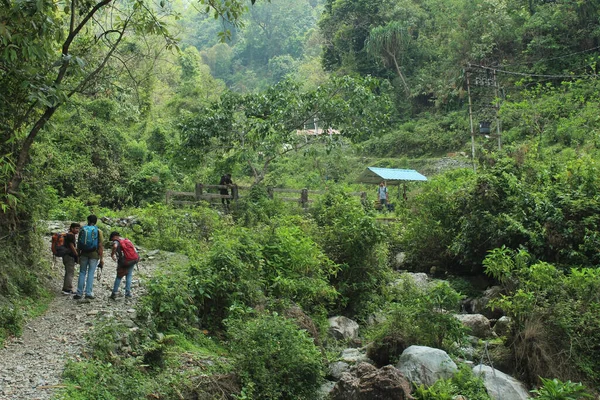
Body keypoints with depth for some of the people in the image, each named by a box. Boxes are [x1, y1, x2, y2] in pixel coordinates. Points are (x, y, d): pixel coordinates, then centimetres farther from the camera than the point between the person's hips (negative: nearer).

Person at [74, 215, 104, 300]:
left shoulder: (82, 230, 5)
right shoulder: (98, 231, -2)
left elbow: (78, 244, 7)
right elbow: (100, 246, -6)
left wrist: (78, 255, 16)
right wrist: (101, 258, -3)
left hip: (84, 254, 2)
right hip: (94, 254, -2)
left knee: (82, 273, 9)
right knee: (91, 273, 1)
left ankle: (79, 293, 8)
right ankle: (88, 293, -2)